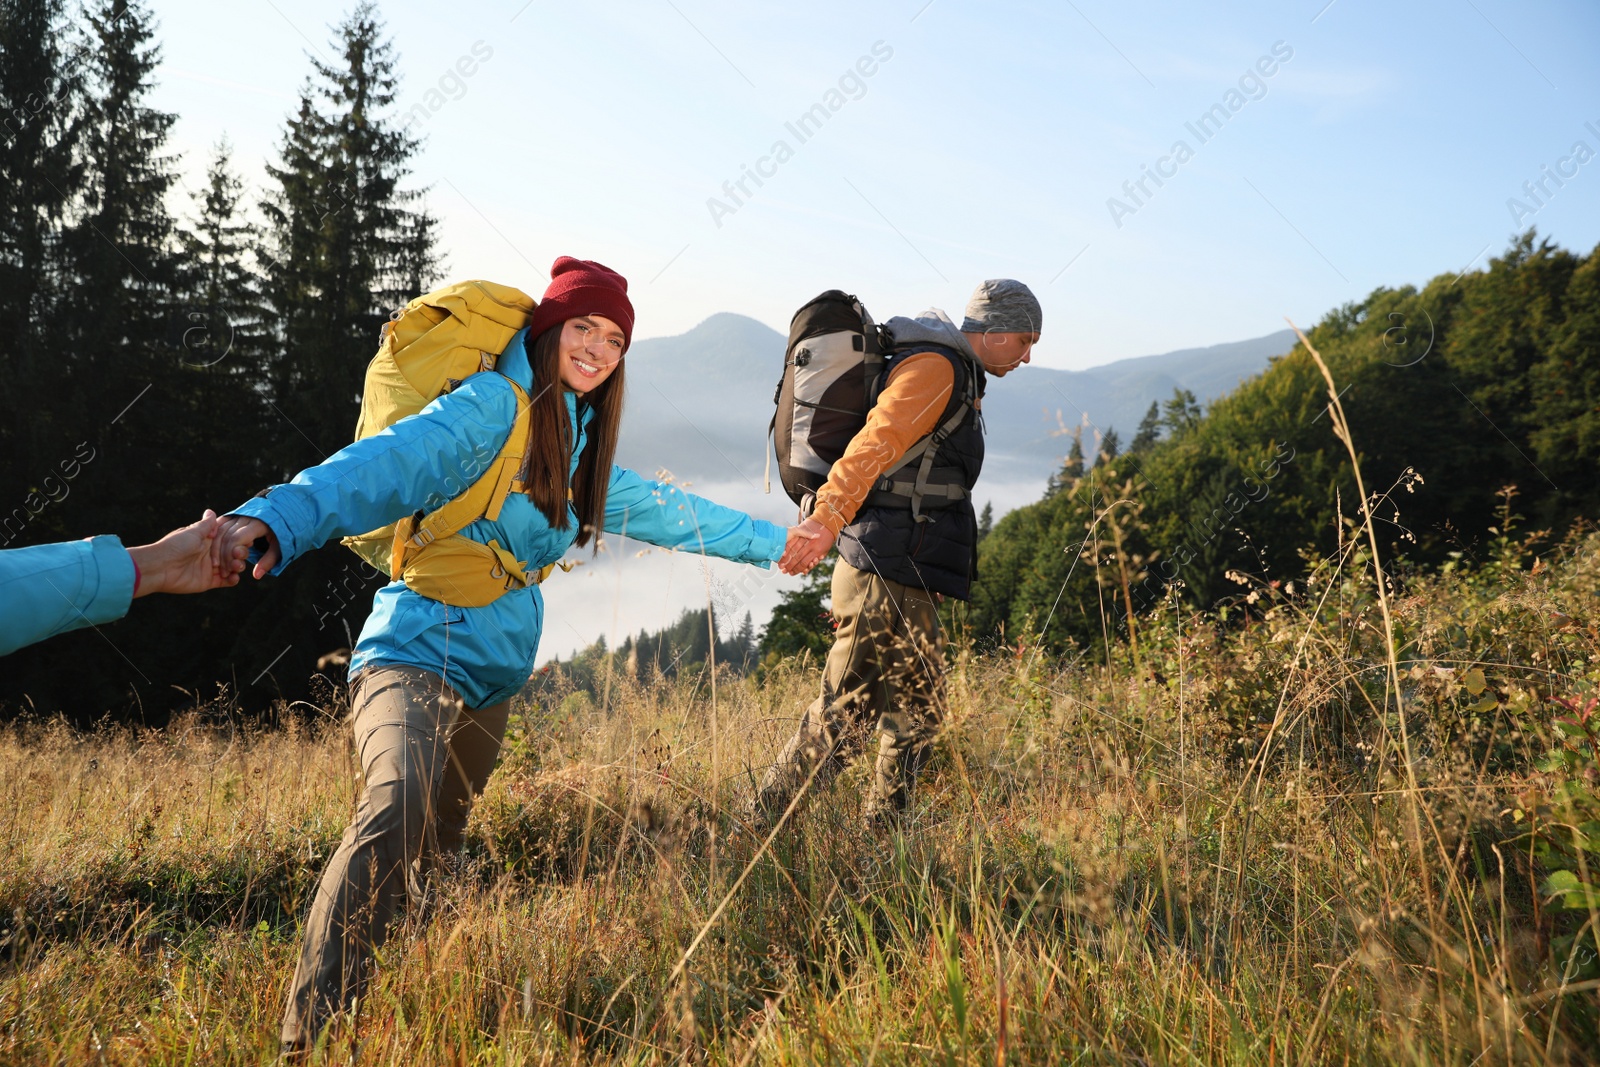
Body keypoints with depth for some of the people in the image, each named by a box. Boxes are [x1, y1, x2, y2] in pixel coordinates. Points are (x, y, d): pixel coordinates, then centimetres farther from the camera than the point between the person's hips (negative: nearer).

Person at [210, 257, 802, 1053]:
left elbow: (662, 509, 29)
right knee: (398, 807, -31)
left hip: (493, 681, 9)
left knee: (436, 852, 12)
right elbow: (388, 464, -25)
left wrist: (773, 543, 37)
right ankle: (314, 1037, -30)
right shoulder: (493, 406, -10)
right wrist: (278, 519, -43)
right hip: (418, 652, -9)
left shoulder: (579, 451, 17)